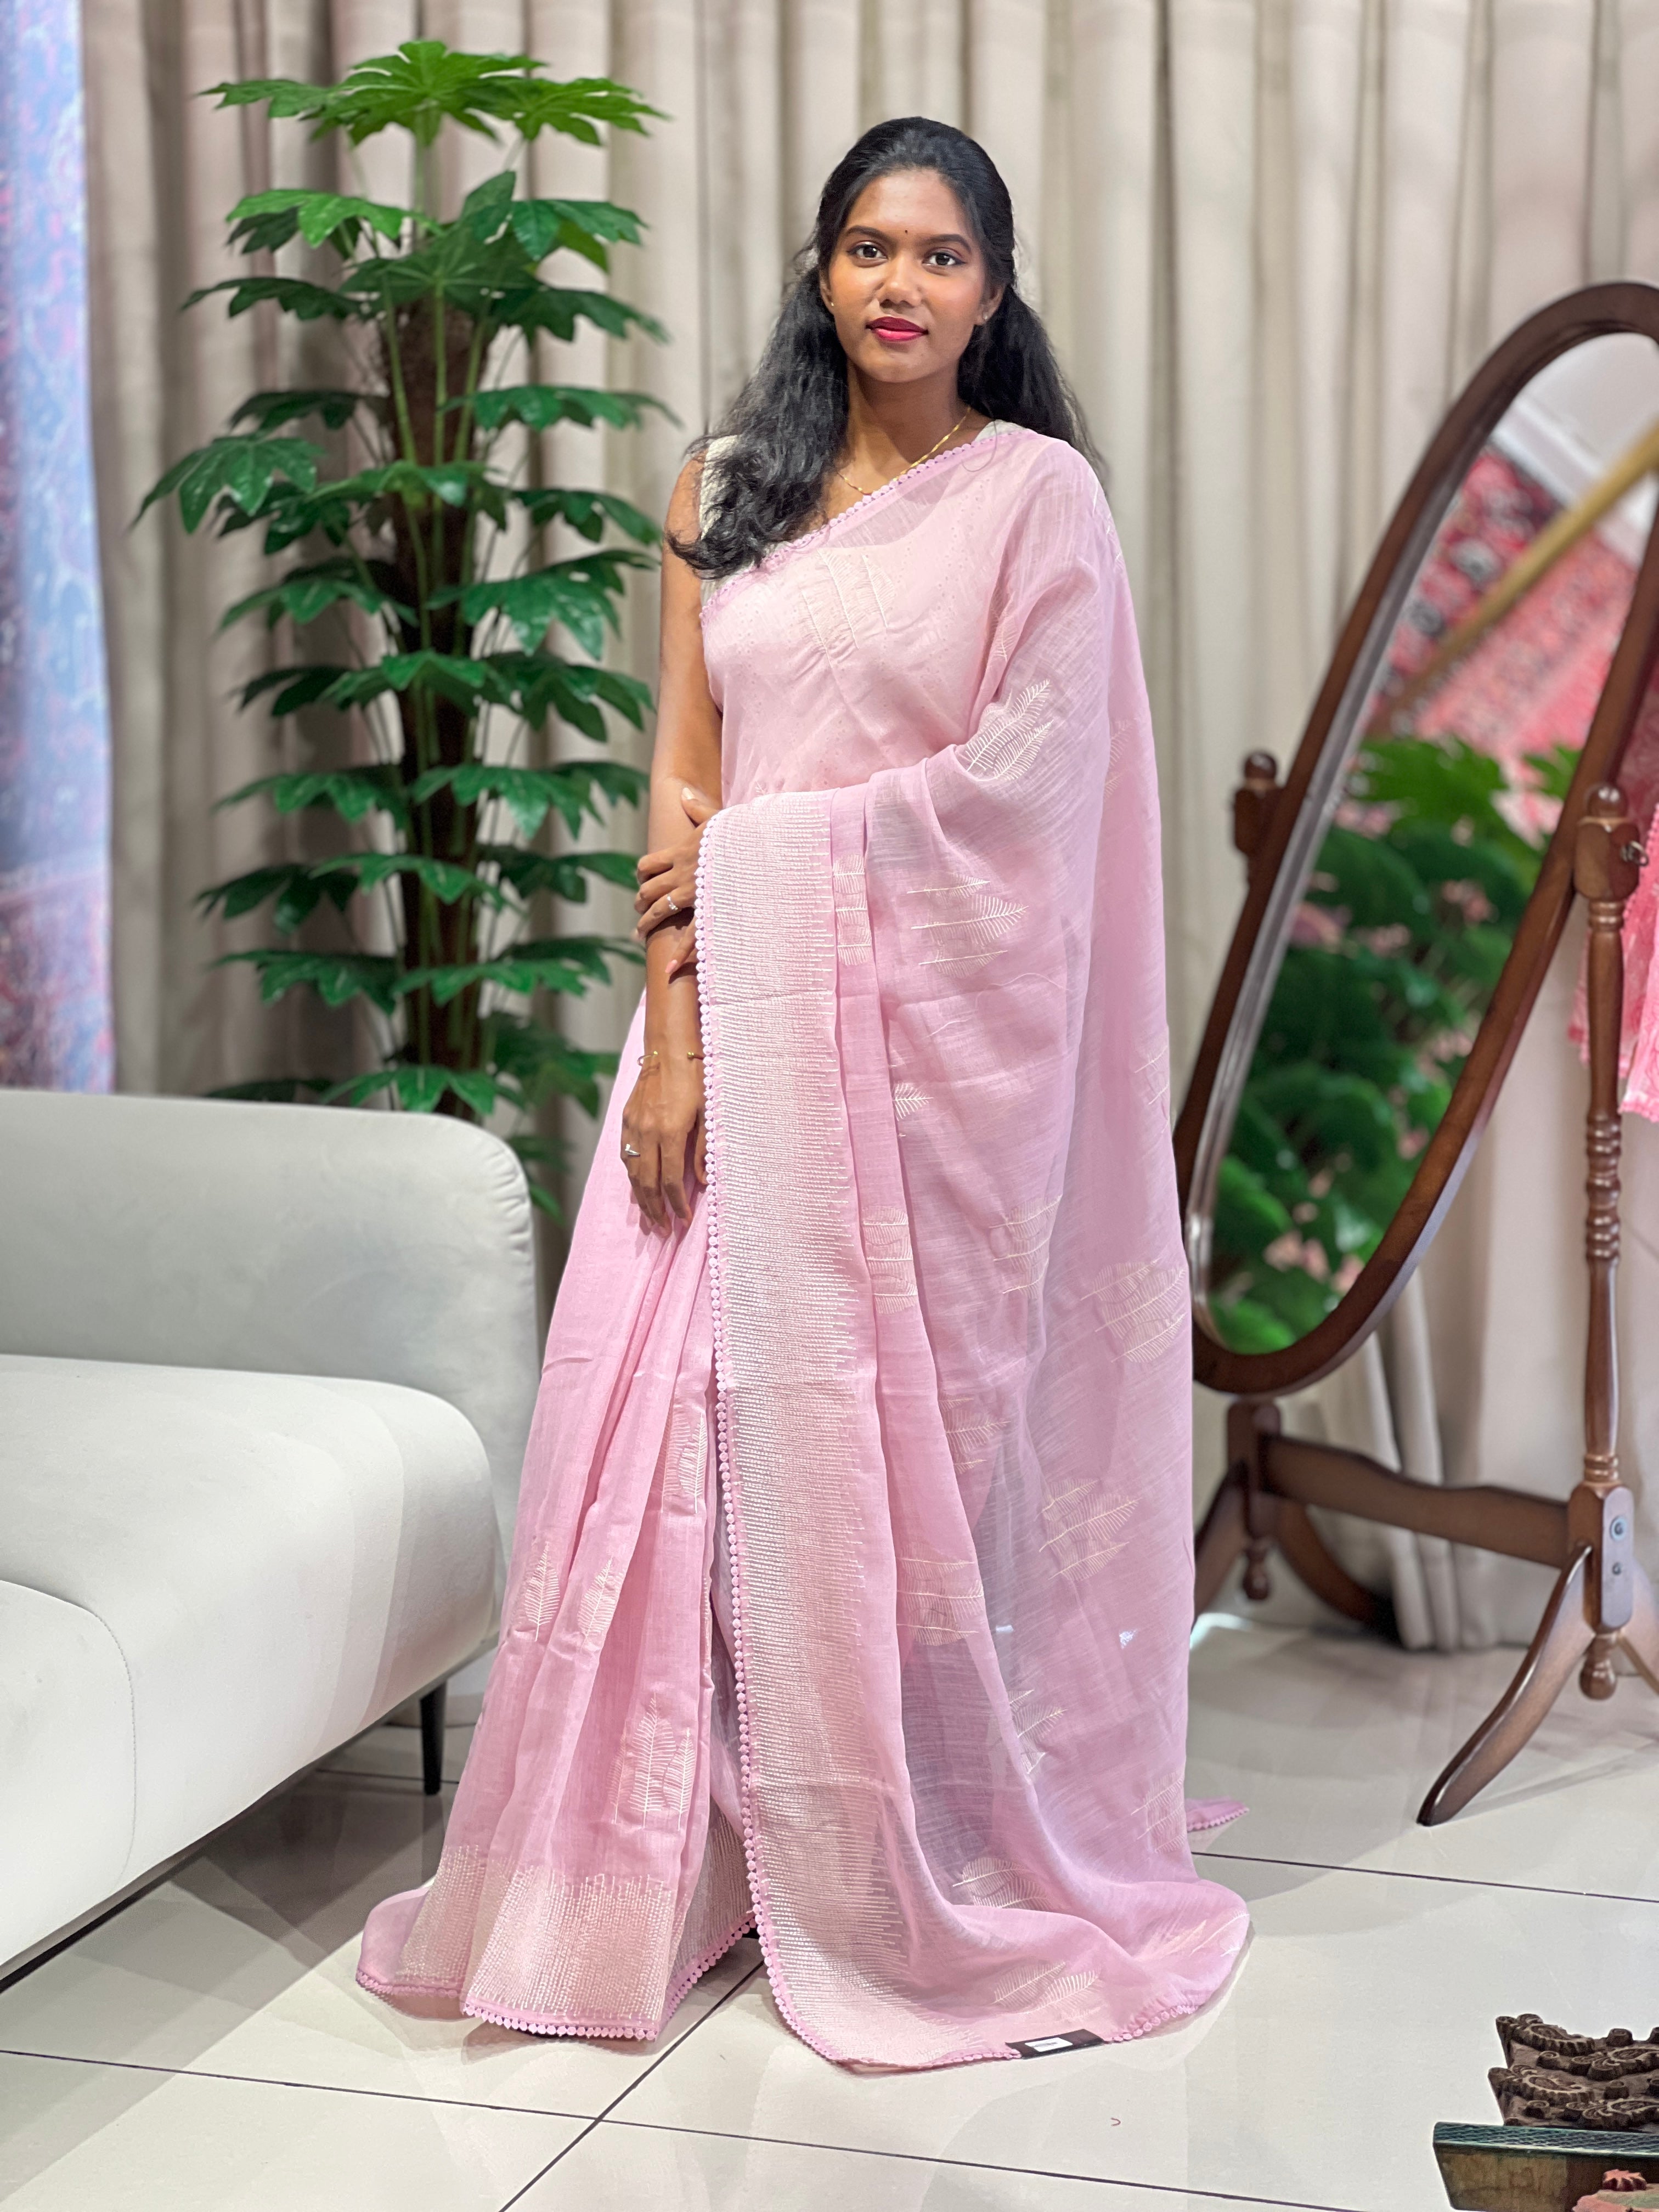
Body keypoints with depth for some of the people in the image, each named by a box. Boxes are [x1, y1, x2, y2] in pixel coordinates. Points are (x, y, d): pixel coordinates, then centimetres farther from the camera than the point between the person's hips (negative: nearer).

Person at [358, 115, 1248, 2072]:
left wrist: (757, 844, -6)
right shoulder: (727, 493, 12)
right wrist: (670, 1041, -3)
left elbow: (1019, 778, -9)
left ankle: (943, 1886, 15)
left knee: (915, 1426, 0)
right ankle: (661, 1868, 14)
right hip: (748, 1012, 4)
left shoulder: (1037, 493, 0)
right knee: (695, 1415, 2)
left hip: (939, 1017, -3)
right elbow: (683, 789, 6)